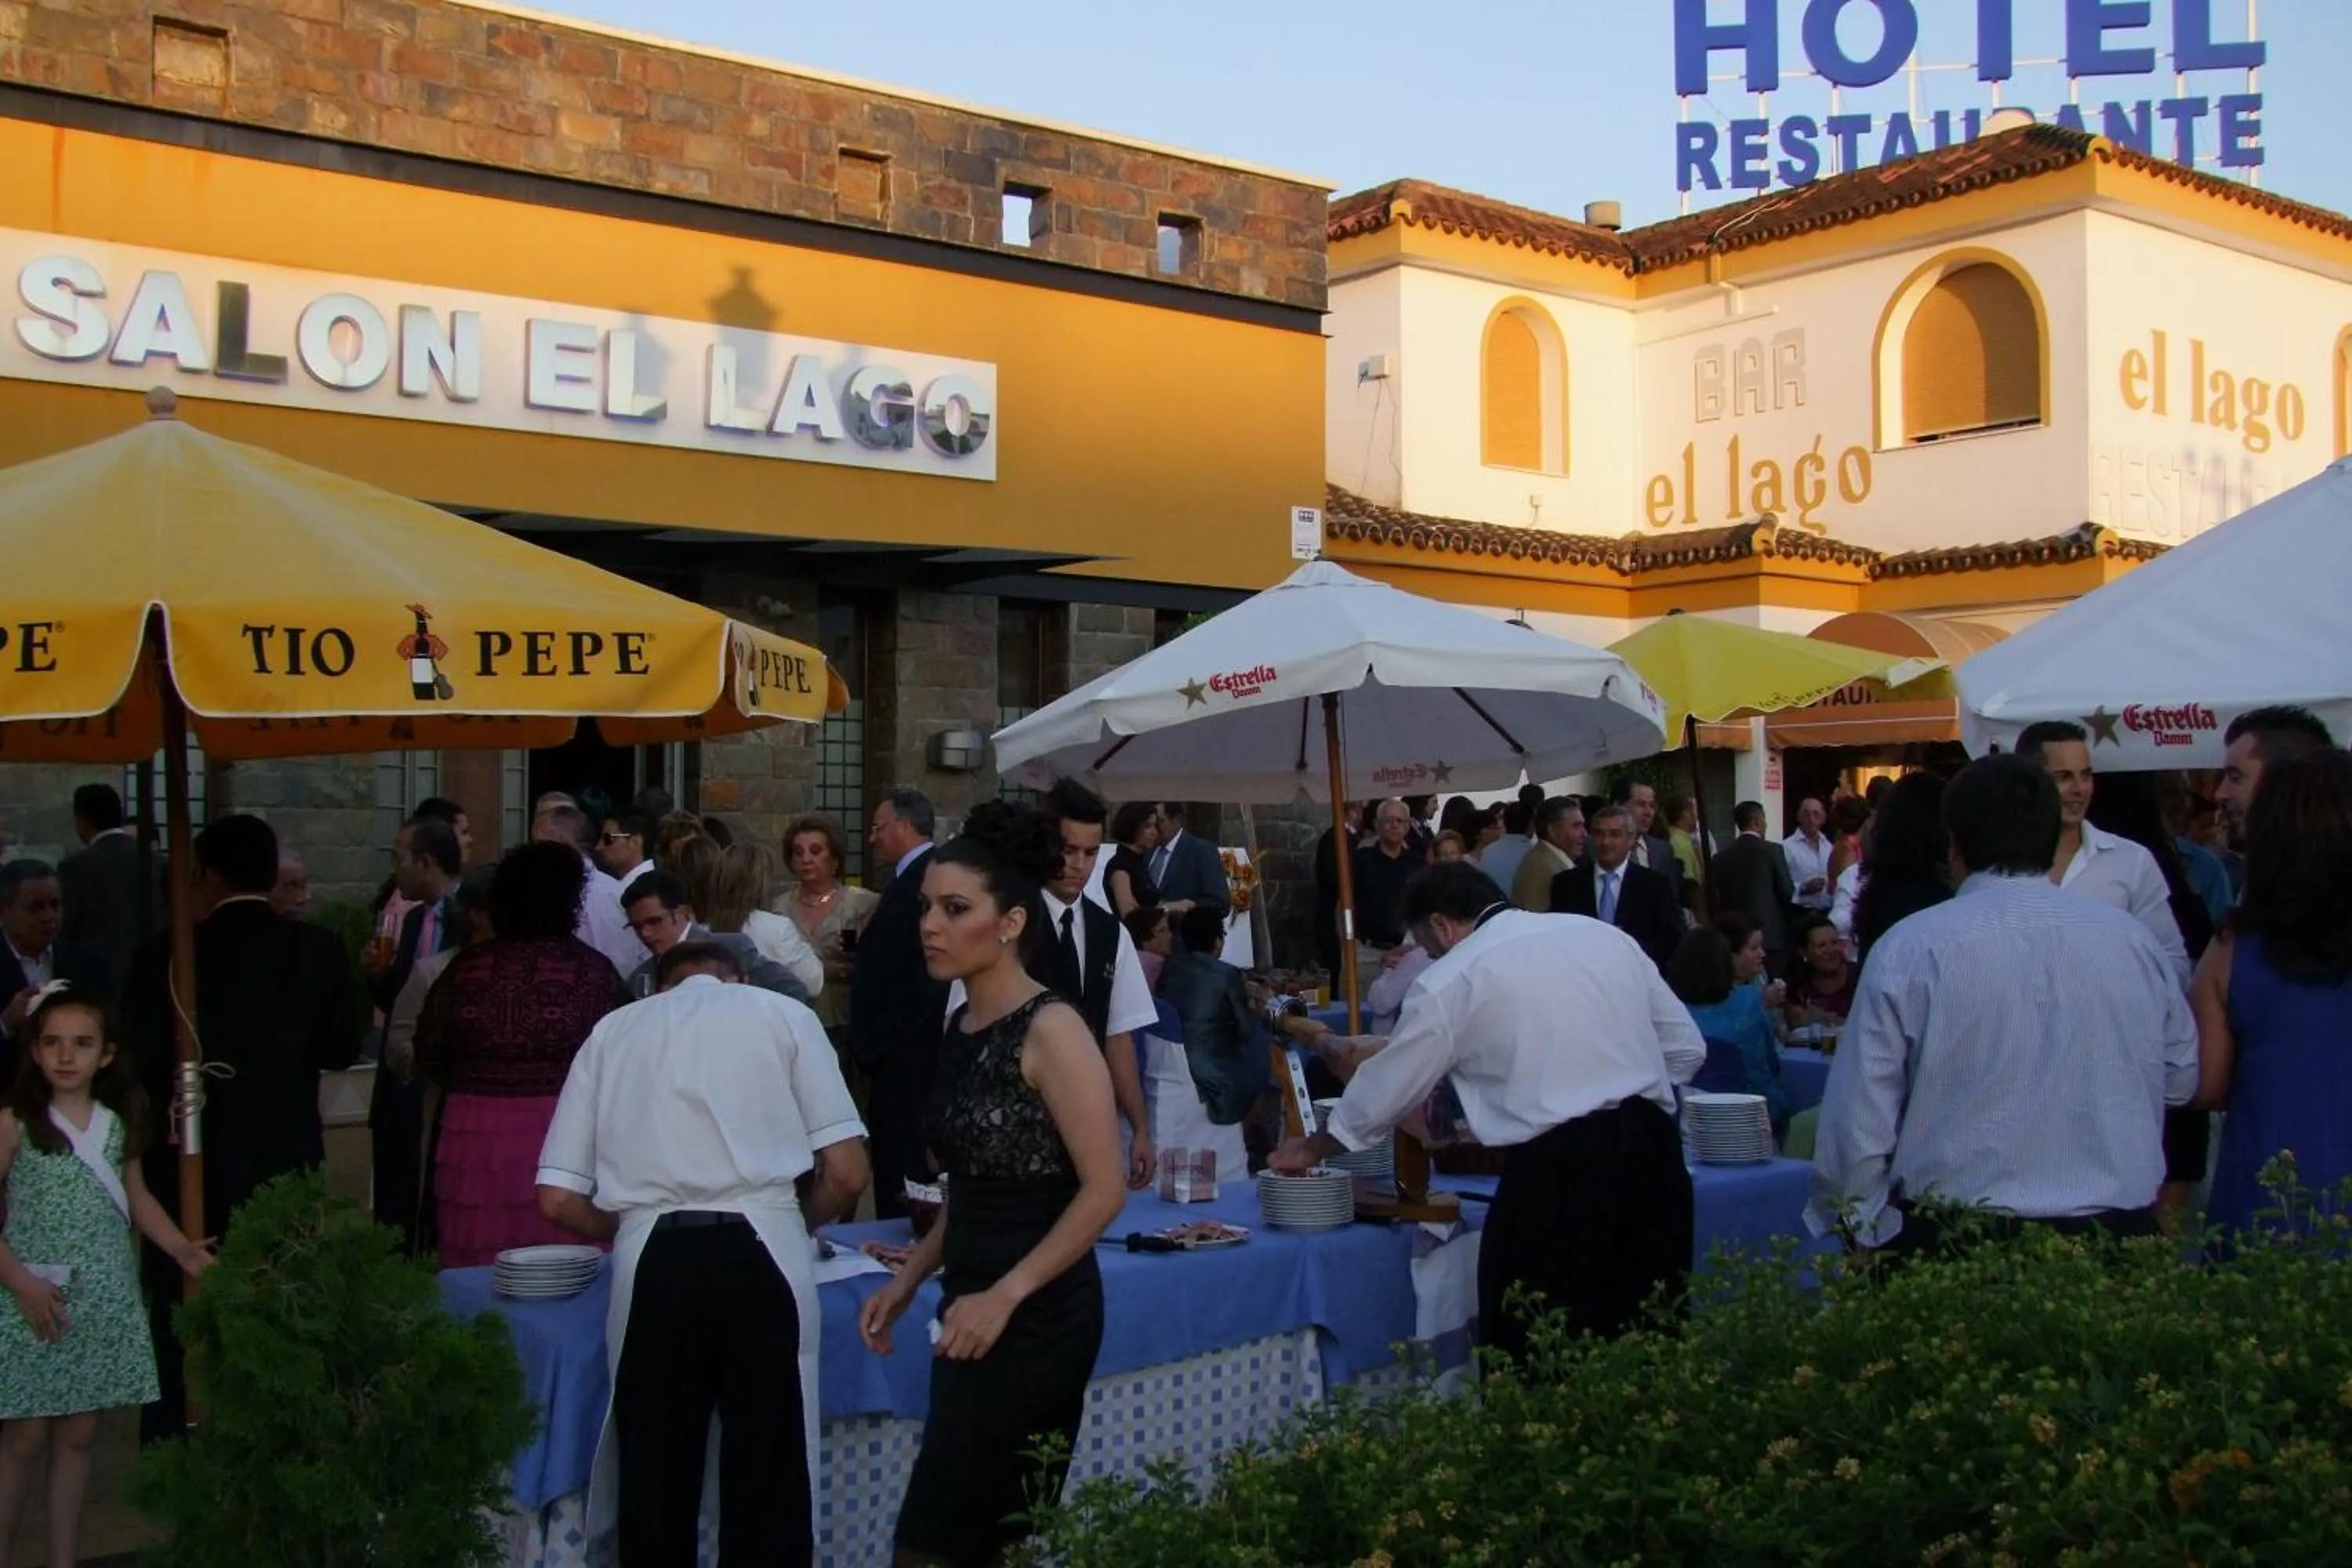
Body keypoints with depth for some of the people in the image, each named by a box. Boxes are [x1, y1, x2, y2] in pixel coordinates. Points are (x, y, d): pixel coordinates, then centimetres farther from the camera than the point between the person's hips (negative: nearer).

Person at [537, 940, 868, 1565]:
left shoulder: (613, 1030, 18)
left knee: (654, 1485, 12)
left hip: (652, 1263, 2)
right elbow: (847, 1174, 5)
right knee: (768, 1481, 7)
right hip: (761, 1256, -1)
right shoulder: (782, 1014, 13)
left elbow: (557, 1199, 12)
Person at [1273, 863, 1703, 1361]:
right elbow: (1686, 1048, 14)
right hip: (1654, 1148, 6)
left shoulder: (1453, 979, 2)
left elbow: (1384, 1091, 11)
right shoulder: (1604, 935, 14)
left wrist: (1312, 1148, 26)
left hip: (1555, 1169, -5)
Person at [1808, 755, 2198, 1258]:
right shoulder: (2134, 941, 0)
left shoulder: (1909, 949, -10)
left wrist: (1853, 1223, 7)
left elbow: (1858, 1120, -9)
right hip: (2117, 1236, 3)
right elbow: (2182, 1080, 14)